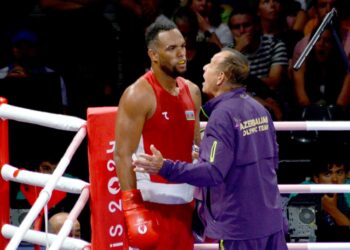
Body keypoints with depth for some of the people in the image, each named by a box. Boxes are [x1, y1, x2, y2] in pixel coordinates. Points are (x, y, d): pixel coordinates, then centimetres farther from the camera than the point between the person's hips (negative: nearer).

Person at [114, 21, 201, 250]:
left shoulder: (192, 91, 11)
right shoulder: (139, 95, -12)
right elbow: (123, 155, -15)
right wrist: (132, 207, -21)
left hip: (185, 201, 7)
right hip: (152, 201, -7)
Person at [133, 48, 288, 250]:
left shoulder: (223, 115, -17)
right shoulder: (259, 109, 9)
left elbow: (213, 172, -24)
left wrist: (164, 167, -26)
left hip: (240, 226, -8)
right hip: (271, 220, 8)